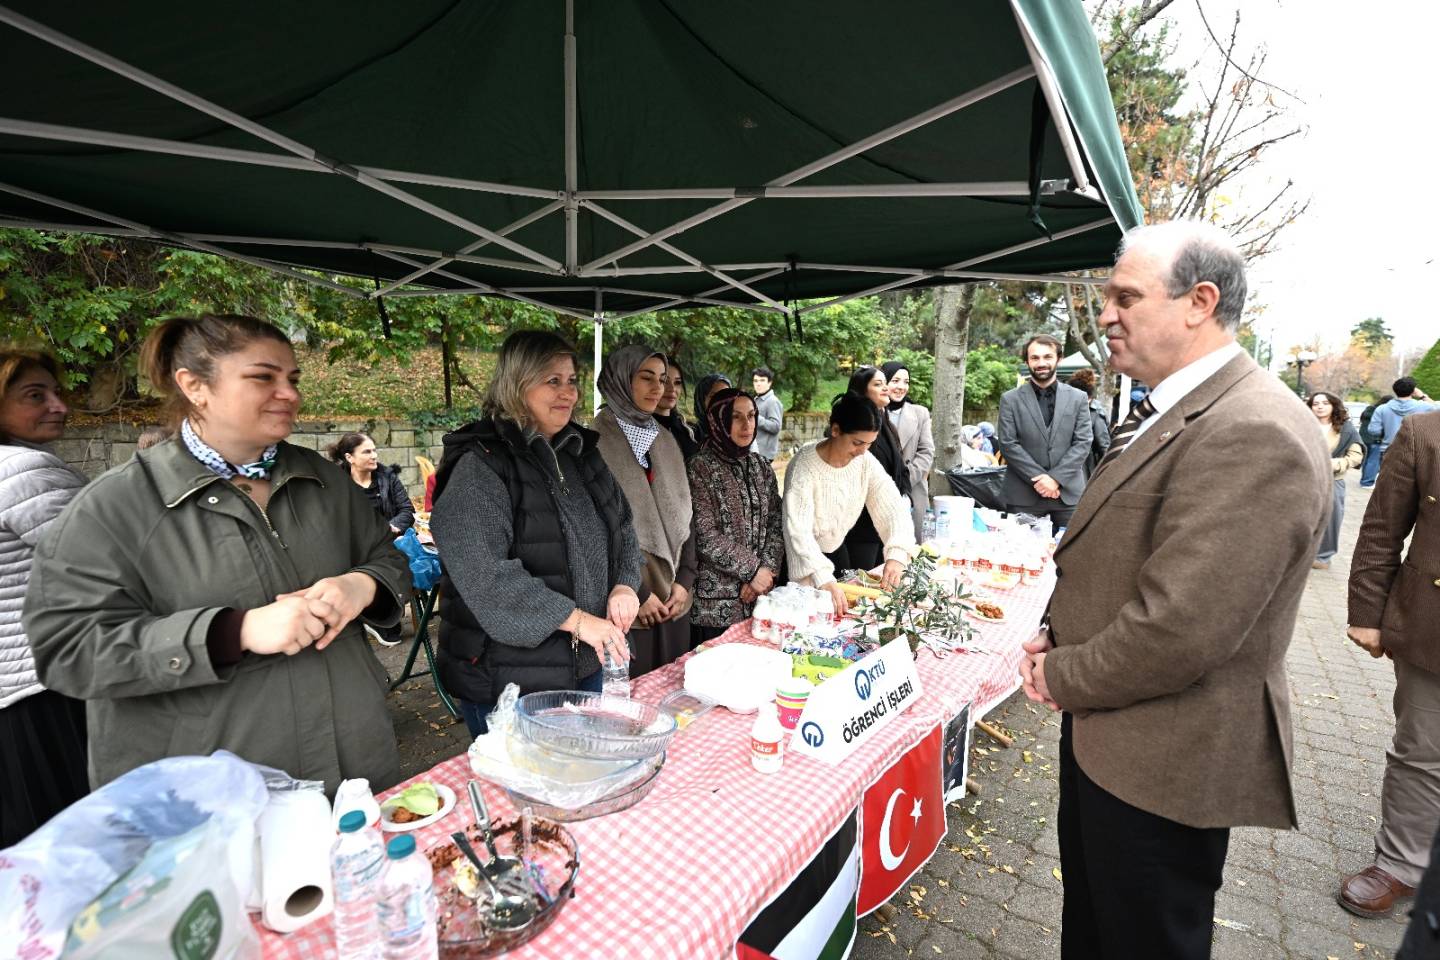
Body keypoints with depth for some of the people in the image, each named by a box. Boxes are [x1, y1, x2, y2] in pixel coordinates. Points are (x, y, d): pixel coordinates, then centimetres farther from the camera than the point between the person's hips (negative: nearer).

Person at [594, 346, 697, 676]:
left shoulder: (666, 441, 10)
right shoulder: (596, 442, -10)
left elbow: (683, 514, 11)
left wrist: (684, 580, 0)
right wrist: (636, 592, -12)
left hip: (674, 599, 6)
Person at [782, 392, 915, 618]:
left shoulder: (866, 462, -12)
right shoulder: (805, 466, -29)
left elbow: (892, 507, -14)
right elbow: (798, 529, -36)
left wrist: (897, 554, -31)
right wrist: (823, 579, -47)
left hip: (836, 548, 6)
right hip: (804, 555, -5)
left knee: (843, 612, 18)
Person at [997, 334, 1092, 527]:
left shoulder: (1078, 398, 8)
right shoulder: (1010, 399, 3)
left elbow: (1083, 443, 2)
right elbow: (1008, 444, -4)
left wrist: (1056, 477, -11)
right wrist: (1038, 478, -11)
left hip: (1068, 492, 2)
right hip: (1023, 495, -1)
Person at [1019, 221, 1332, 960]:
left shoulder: (1254, 433, -25)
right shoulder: (1169, 412, 8)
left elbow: (1178, 630, -29)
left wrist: (1062, 677, -13)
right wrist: (1057, 642, 2)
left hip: (1162, 759, -9)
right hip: (1103, 730, 9)